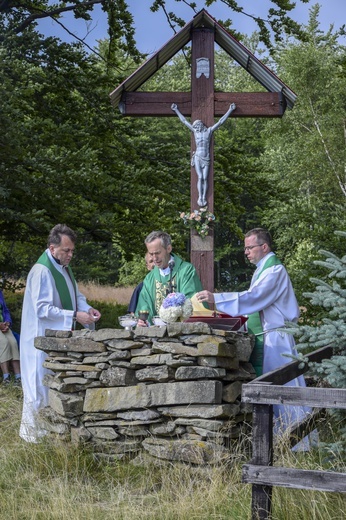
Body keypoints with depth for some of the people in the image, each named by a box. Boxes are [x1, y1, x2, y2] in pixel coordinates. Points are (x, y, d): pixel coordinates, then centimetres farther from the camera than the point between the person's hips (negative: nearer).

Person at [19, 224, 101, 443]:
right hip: (43, 337, -9)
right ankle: (32, 431, 10)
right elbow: (42, 309, -24)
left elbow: (75, 294, 19)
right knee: (40, 383, -1)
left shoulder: (64, 267, 8)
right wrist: (75, 316, -26)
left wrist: (87, 309, -1)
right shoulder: (42, 271, -21)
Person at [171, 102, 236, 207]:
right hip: (198, 157, 0)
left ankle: (204, 198, -1)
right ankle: (200, 197, -6)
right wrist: (176, 110, 16)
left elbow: (220, 121, 7)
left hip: (206, 158, 0)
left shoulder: (209, 131, 6)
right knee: (200, 177, -9)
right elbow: (184, 121, 12)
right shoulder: (195, 131, 8)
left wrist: (230, 110, 5)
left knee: (205, 178, -4)